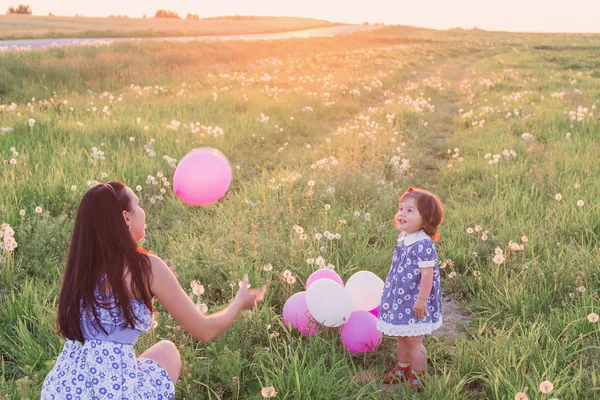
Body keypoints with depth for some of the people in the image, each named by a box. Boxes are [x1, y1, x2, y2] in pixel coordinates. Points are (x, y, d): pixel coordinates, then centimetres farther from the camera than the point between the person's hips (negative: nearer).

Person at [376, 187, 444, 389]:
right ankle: (402, 369, 41)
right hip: (401, 299, 8)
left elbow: (427, 274, -25)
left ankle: (417, 377, 24)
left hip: (415, 303, -8)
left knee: (414, 341, 7)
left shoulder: (423, 244, -25)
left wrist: (421, 300, -22)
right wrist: (391, 289, 20)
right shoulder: (403, 238, 2)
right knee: (402, 337, 23)